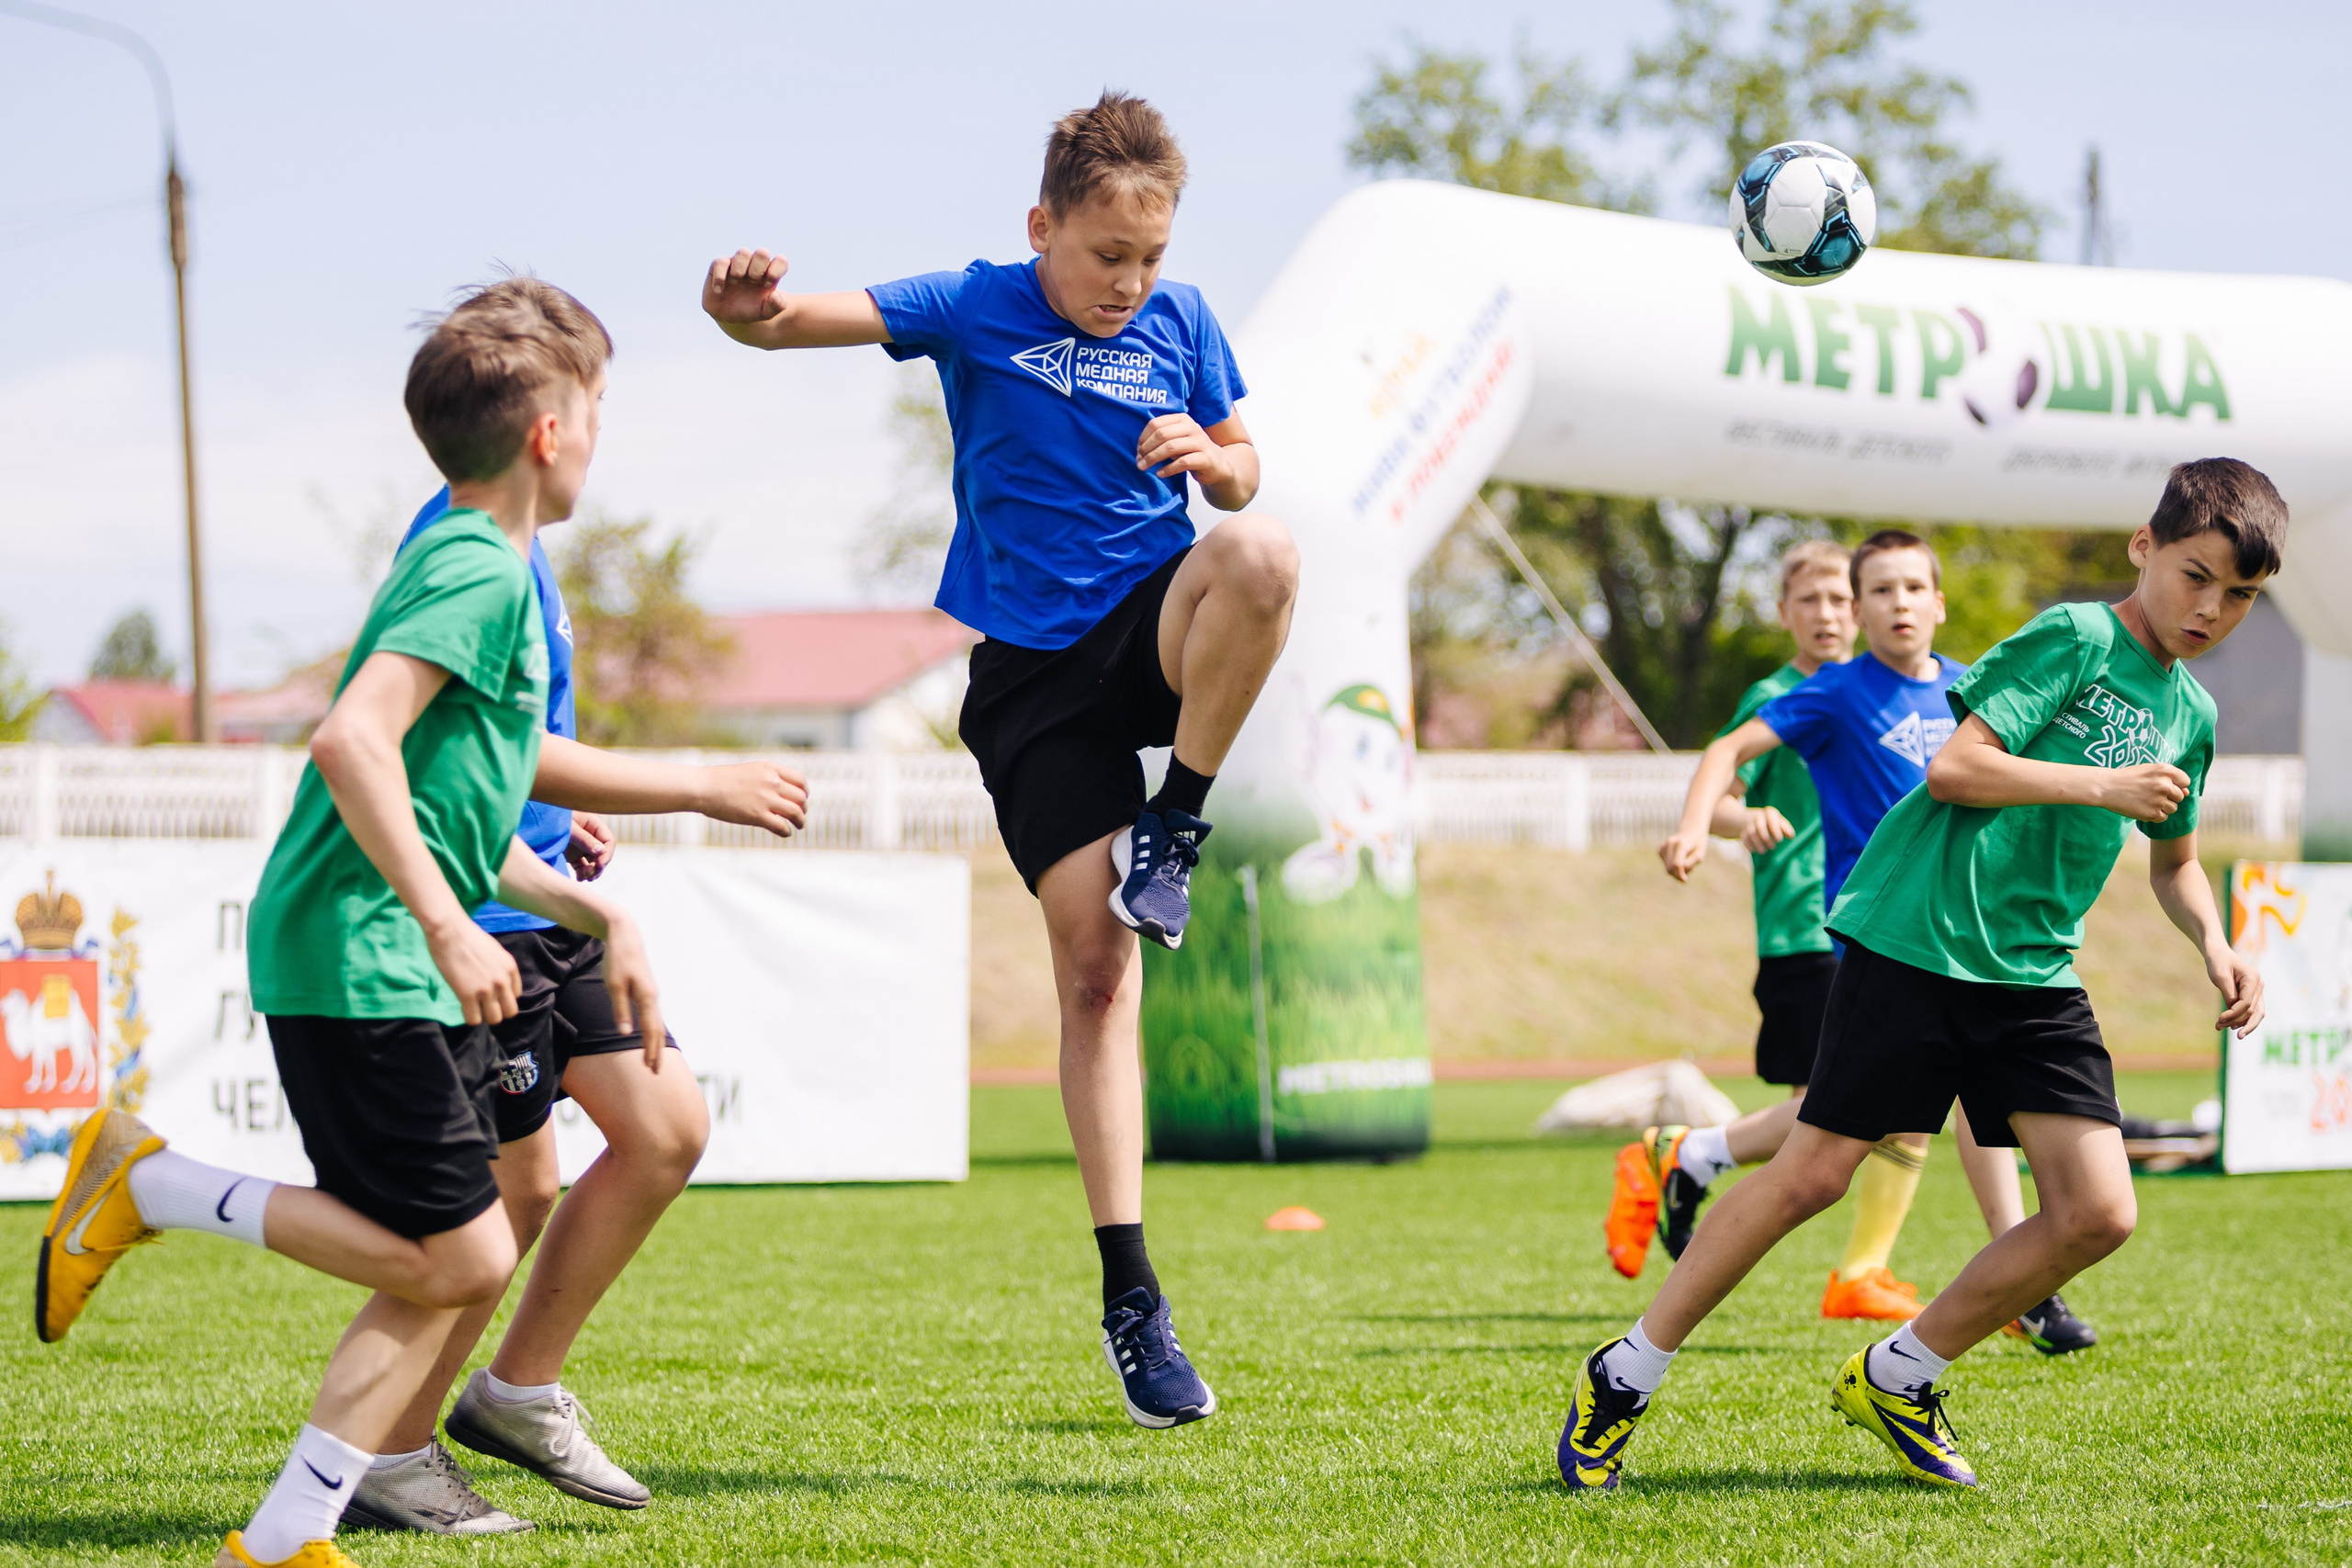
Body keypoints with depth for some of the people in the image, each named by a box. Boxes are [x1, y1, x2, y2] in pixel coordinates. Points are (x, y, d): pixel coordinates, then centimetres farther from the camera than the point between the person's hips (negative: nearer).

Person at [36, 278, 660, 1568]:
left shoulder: (475, 570, 20)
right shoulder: (482, 571, -11)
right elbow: (353, 740, -25)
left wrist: (596, 914, 25)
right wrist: (448, 927, -25)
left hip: (385, 965, 10)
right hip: (362, 964, -10)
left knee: (457, 1264, 6)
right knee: (454, 1261, -9)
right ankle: (147, 1185, -4)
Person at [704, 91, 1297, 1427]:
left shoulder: (1181, 325, 4)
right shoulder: (976, 310, -4)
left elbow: (1245, 476, 15)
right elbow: (805, 318, -16)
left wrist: (1211, 458, -9)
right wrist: (749, 310, -40)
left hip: (1159, 628, 1)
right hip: (1034, 670, -1)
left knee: (1261, 558, -35)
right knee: (1094, 967, -6)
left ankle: (1178, 823, -14)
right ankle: (1131, 1301, -1)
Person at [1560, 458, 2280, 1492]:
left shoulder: (2191, 717, 14)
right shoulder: (2074, 638, -8)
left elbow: (2174, 862, 31)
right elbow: (1954, 767, -16)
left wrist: (2215, 944, 12)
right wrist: (2106, 787, -14)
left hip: (2034, 976, 7)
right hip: (1916, 938, -7)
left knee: (2099, 1213, -6)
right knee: (1814, 1174, -5)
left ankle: (1896, 1379, 11)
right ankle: (1624, 1377, 10)